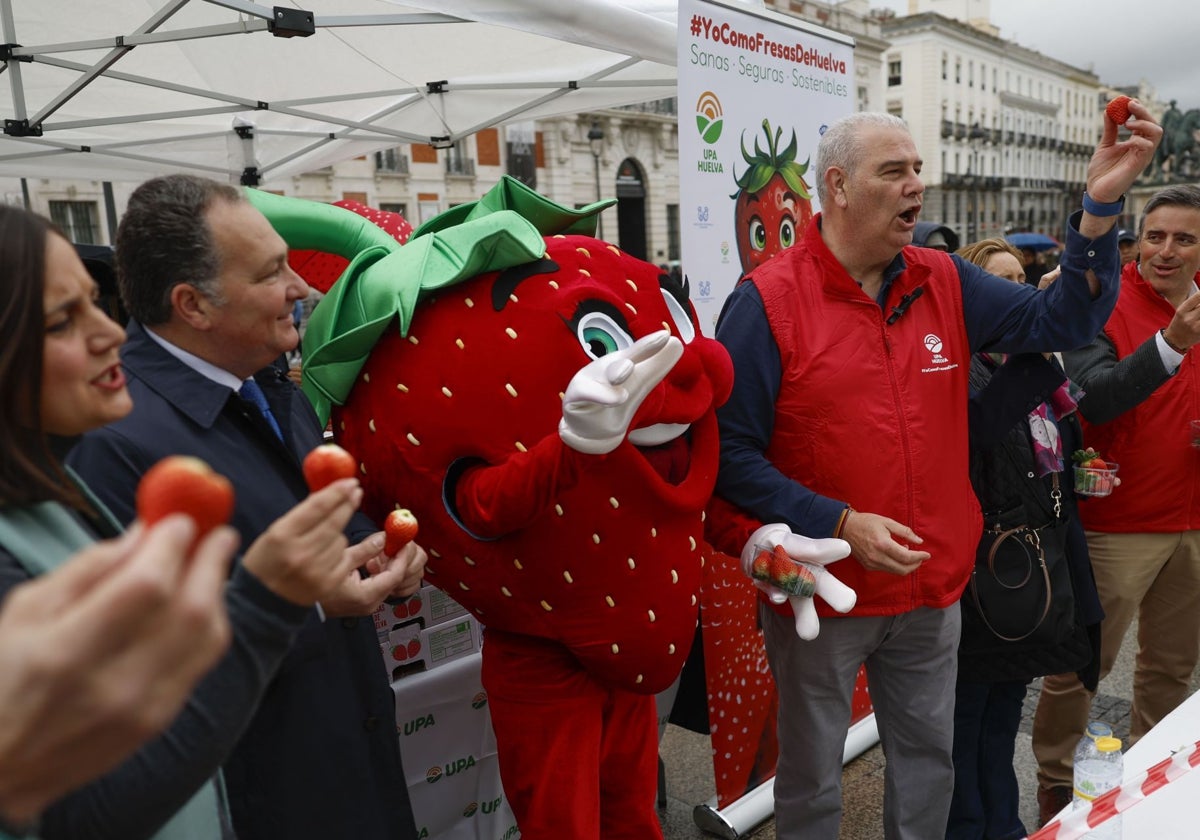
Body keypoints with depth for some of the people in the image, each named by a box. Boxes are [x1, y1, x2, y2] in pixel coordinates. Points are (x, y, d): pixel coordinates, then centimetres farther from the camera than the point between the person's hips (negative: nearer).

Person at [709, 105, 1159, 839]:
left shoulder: (945, 284, 3)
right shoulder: (768, 302, -15)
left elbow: (1063, 321, 2)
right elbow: (731, 452, -17)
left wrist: (1100, 206, -11)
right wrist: (839, 525, -23)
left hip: (934, 591, 5)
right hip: (821, 594, -5)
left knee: (930, 762, 24)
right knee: (812, 780, 16)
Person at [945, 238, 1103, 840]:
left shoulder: (1033, 362, 12)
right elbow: (982, 421, -34)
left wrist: (1081, 472, 9)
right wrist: (1039, 348, -33)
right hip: (984, 562, -8)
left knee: (1007, 703, 20)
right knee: (967, 708, 7)